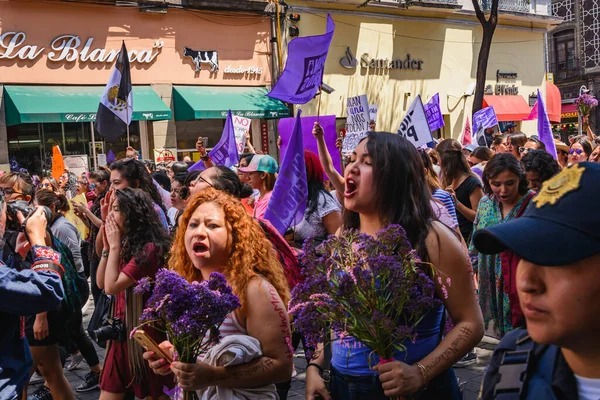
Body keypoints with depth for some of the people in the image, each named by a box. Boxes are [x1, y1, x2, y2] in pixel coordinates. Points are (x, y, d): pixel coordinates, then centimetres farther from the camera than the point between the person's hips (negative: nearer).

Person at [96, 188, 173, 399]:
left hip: (143, 332, -8)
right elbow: (101, 282, 8)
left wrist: (115, 247, -14)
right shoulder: (128, 244, 7)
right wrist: (108, 247, -2)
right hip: (123, 330, 8)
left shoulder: (149, 248, -21)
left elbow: (111, 286, -21)